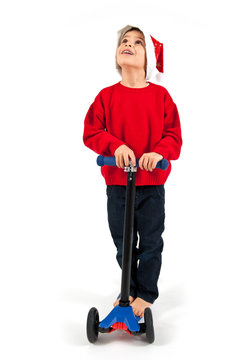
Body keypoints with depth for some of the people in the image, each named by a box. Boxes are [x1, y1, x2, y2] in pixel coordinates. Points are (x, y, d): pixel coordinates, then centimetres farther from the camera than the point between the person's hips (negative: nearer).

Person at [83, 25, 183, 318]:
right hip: (117, 184, 1)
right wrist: (115, 146, -19)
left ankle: (146, 294, 25)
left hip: (152, 185, -1)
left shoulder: (160, 95, -2)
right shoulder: (107, 95, -1)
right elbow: (91, 132, -2)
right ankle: (130, 289, 33)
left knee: (151, 244, 8)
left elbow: (173, 135, -2)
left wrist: (159, 152, -22)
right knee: (123, 244, 13)